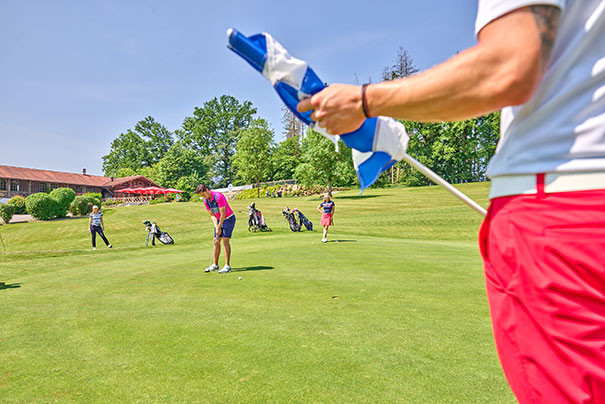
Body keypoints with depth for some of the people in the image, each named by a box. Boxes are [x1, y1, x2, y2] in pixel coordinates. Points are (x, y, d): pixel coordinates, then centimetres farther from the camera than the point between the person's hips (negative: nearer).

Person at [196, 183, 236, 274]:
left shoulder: (218, 197, -26)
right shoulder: (206, 201, 0)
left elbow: (223, 214, -24)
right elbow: (212, 215, 3)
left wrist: (219, 227, -17)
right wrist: (216, 227, -9)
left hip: (228, 219, -8)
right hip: (219, 220, 8)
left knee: (225, 241, -13)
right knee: (216, 242, 6)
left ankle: (227, 266, -11)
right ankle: (215, 265, 14)